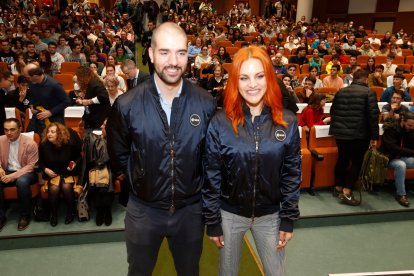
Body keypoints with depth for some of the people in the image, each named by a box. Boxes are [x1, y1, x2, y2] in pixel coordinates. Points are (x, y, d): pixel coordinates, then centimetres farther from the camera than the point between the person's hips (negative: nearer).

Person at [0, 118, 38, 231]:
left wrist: (12, 176, -22)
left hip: (26, 172, -4)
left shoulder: (30, 143, -14)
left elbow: (31, 166, -14)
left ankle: (25, 216, -17)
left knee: (22, 182, -38)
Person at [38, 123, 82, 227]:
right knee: (54, 189, -27)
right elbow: (40, 162, 7)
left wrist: (75, 163, -17)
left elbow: (79, 157, 3)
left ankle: (70, 212, -2)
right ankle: (53, 213, -1)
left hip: (69, 173, -1)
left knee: (66, 187, -28)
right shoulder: (43, 145, -6)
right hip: (52, 174, 2)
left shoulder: (70, 143, -12)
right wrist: (45, 169, -12)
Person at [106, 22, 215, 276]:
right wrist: (142, 179, 3)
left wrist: (195, 183, 2)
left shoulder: (206, 103, -13)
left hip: (190, 209, 1)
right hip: (143, 209, 0)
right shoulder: (127, 105, -15)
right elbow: (118, 154, 2)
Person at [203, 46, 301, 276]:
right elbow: (211, 176, -9)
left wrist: (288, 218, -1)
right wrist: (212, 222, -5)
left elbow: (292, 173, -2)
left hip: (270, 215, 1)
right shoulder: (220, 123, -14)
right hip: (230, 214, -1)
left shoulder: (287, 122, -9)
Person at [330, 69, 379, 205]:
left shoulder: (341, 91, 9)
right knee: (356, 162, 4)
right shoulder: (369, 92, -8)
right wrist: (374, 136, -6)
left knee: (342, 159, 17)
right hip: (359, 134, -6)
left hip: (340, 132, 6)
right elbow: (373, 115, -11)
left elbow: (332, 111, 15)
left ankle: (338, 188, 27)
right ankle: (346, 192, -1)